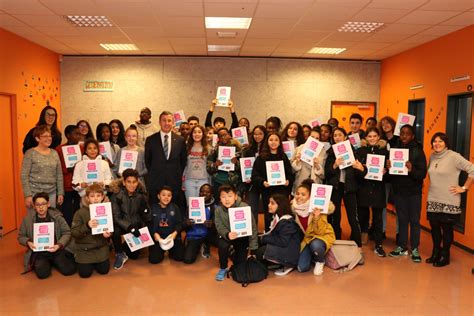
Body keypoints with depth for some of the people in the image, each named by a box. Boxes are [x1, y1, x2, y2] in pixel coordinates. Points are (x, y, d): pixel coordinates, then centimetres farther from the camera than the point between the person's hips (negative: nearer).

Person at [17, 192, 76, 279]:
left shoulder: (57, 216, -1)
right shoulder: (27, 219, 3)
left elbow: (67, 233, 0)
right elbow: (21, 236, 11)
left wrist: (59, 245, -17)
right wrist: (28, 242, -11)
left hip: (56, 249, 0)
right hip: (38, 251, 0)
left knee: (69, 270, -19)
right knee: (42, 273, -27)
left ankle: (54, 262, 15)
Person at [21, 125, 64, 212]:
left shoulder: (54, 153, 9)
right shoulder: (30, 153, -4)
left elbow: (59, 175, 11)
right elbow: (24, 176, -6)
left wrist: (60, 193, 7)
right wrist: (28, 195, -12)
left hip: (51, 193, 4)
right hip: (35, 193, -4)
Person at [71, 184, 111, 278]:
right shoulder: (80, 212, -12)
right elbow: (73, 232, -15)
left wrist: (108, 233, -16)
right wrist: (87, 226, -30)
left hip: (101, 247, 2)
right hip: (84, 248, -2)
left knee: (104, 270, -1)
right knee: (85, 273, -4)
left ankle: (95, 262, 31)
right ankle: (80, 261, 29)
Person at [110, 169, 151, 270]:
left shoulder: (141, 194, -10)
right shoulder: (117, 195, -17)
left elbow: (147, 219, -9)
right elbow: (116, 217, -21)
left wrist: (145, 207, -28)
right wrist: (130, 227, -35)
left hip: (136, 225, 2)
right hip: (122, 225, -2)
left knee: (134, 255, -2)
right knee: (115, 231, -36)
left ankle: (125, 248, 35)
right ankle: (120, 254, -8)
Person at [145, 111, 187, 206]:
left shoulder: (180, 140, 5)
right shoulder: (150, 140, 3)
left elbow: (184, 160, 13)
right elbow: (147, 160, 11)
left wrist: (179, 175, 8)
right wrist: (153, 173, 7)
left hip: (175, 181, 1)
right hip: (155, 181, 0)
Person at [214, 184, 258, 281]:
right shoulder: (218, 210, -16)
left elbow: (252, 228, -19)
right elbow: (220, 227, -18)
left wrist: (253, 249, -18)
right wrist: (227, 234, -42)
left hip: (242, 237, -1)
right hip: (227, 236, 1)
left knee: (240, 263, -5)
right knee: (222, 244, -31)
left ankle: (236, 252, 33)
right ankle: (223, 268, -3)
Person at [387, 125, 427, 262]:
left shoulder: (418, 151, -5)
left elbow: (423, 173, -11)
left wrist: (412, 170, -29)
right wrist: (388, 167, -16)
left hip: (414, 191, -2)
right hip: (399, 190, 3)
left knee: (414, 220, 5)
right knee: (402, 220, 10)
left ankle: (414, 249, 15)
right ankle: (402, 247, 18)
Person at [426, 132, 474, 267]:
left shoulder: (454, 156, -12)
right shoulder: (432, 157, 7)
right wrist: (433, 186, 11)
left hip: (449, 201, -5)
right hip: (433, 200, 5)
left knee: (446, 228, 5)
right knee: (434, 227, 12)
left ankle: (445, 256, 20)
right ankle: (436, 253, 28)